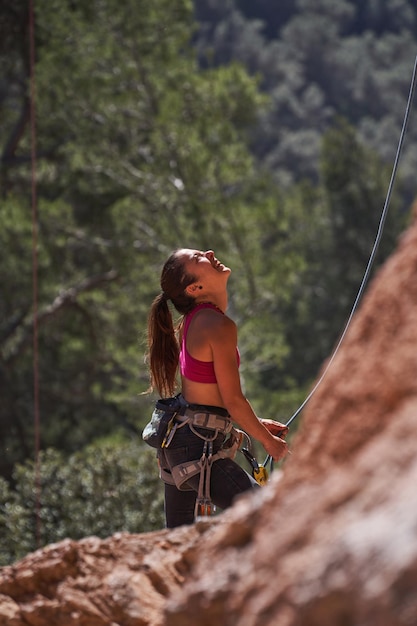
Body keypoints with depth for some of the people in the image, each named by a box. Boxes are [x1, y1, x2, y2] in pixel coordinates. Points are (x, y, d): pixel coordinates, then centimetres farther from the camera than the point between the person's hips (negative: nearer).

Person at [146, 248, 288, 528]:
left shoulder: (193, 321, 11)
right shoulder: (219, 325, -17)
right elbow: (233, 400, -15)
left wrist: (257, 424, 21)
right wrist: (269, 441, -1)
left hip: (176, 439, 10)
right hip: (199, 446, -10)